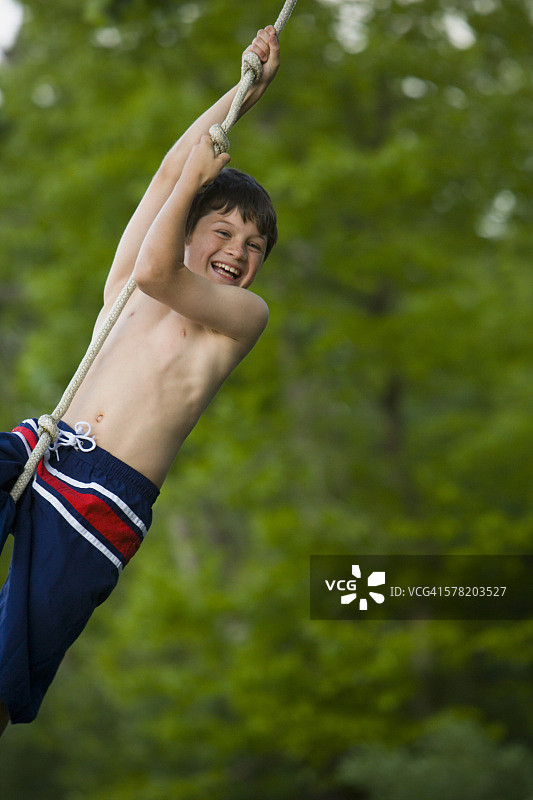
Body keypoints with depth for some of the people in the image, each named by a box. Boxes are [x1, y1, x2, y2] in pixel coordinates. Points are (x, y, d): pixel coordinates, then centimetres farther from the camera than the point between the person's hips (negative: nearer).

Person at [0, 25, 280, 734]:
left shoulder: (245, 314, 10)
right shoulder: (124, 289, 21)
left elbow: (156, 271, -7)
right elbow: (172, 169, 22)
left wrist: (196, 177, 4)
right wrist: (245, 88, 28)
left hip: (104, 502, -3)